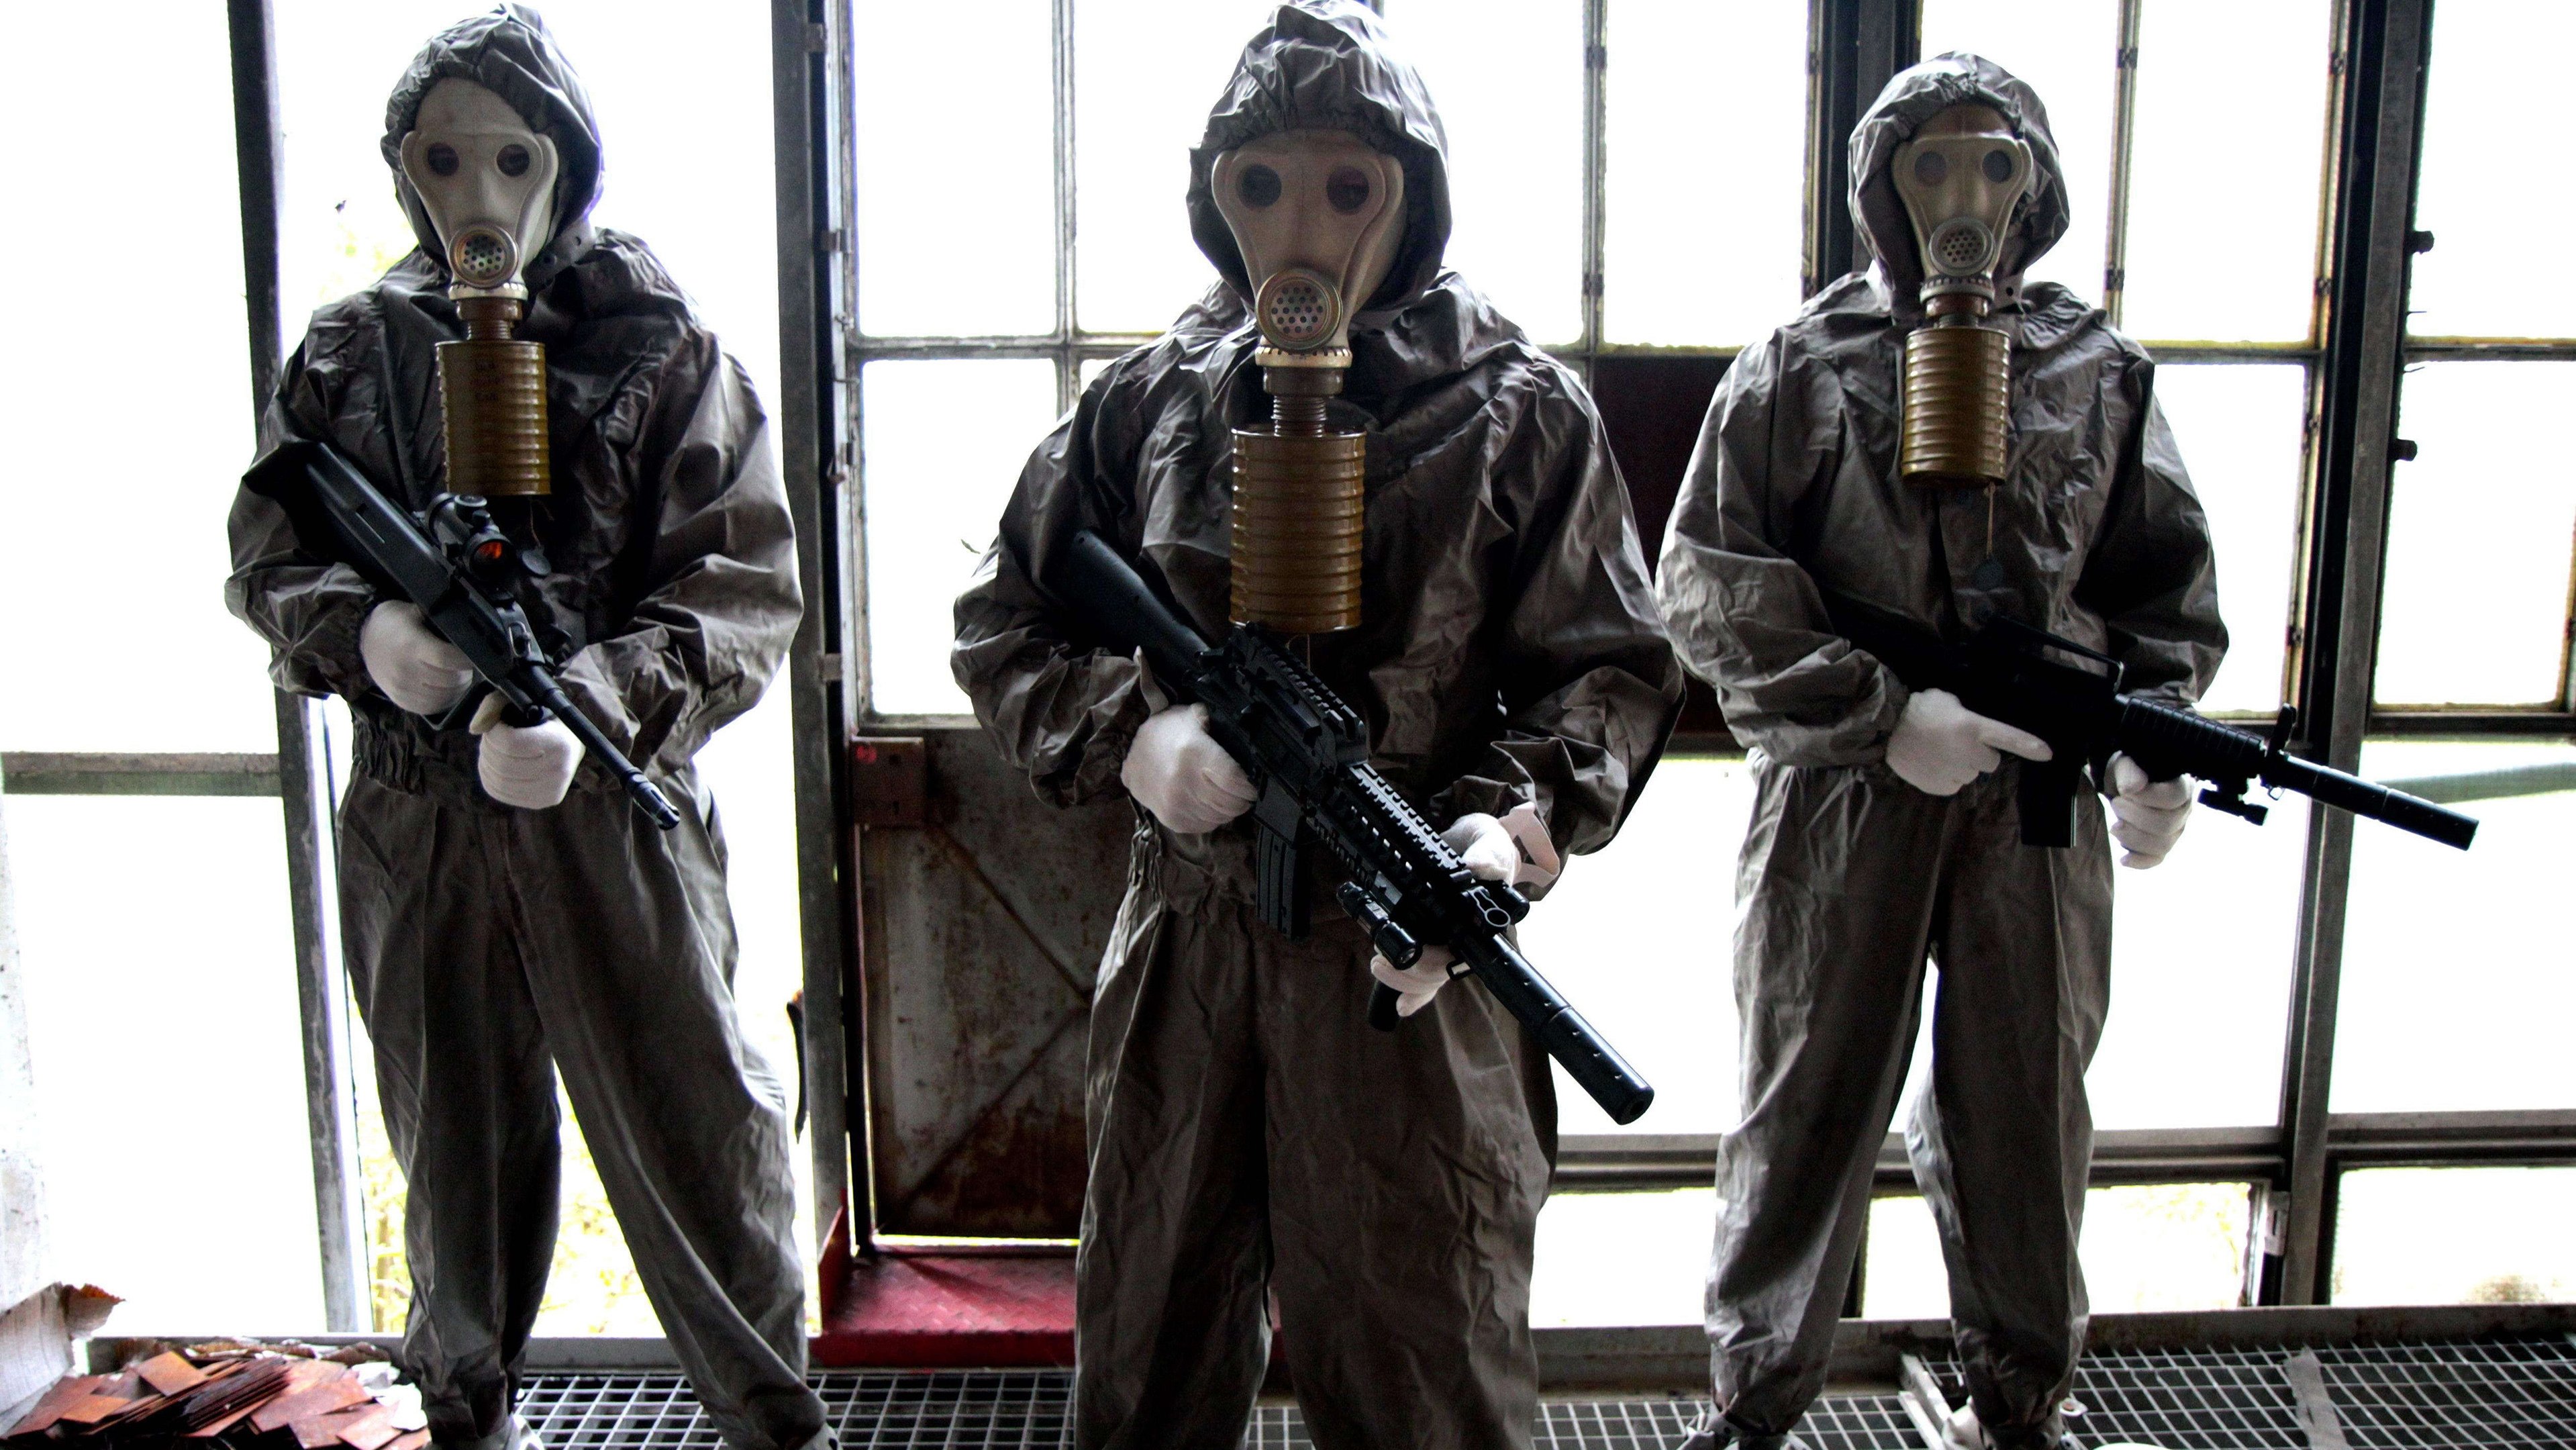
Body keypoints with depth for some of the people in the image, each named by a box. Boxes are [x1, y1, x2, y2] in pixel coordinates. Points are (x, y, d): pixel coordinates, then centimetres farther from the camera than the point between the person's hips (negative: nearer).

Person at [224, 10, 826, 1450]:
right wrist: (360, 625, -14)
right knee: (459, 1139, 19)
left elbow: (746, 589, -10)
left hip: (614, 807, -3)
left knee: (693, 1129, 4)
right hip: (413, 826, 3)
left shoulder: (664, 348, -4)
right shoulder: (353, 351, 6)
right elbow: (267, 559, 8)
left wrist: (595, 701, -26)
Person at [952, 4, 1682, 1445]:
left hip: (1412, 945, -2)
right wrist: (1126, 731, -10)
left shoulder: (1518, 410, -1)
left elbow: (1614, 669, -2)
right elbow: (1005, 624, 10)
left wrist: (1518, 820, -21)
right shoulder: (1150, 401, 6)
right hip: (1185, 938, 3)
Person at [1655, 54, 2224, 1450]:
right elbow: (1706, 587, -7)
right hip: (1843, 802, -2)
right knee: (1808, 1110, 7)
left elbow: (2167, 586, 13)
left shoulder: (2103, 375, 9)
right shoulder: (1799, 368, 0)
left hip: (2039, 805, 3)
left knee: (2024, 1112, 14)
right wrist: (1884, 712, -15)